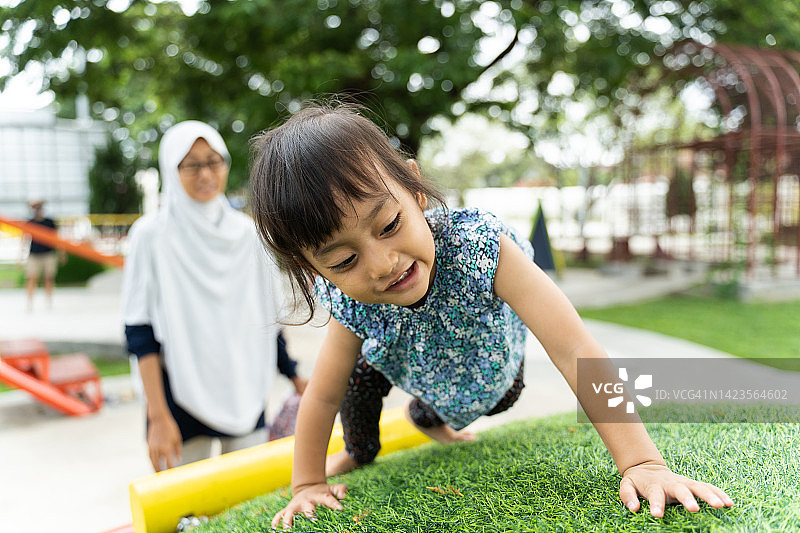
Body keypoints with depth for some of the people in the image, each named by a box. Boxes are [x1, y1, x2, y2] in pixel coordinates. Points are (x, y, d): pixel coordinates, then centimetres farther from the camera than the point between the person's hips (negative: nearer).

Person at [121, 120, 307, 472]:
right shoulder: (151, 234, -5)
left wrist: (293, 376, 10)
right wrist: (158, 417, -13)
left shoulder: (246, 232, 5)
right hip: (180, 397, -3)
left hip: (245, 396, 3)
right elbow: (140, 332, -8)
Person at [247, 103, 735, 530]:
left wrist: (642, 463, -52)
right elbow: (322, 398, -20)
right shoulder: (350, 305, -38)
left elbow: (574, 350, -50)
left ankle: (428, 416, 45)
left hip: (488, 362, 0)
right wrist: (307, 485, -13)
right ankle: (359, 452, 25)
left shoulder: (478, 245, -48)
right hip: (402, 358, 1)